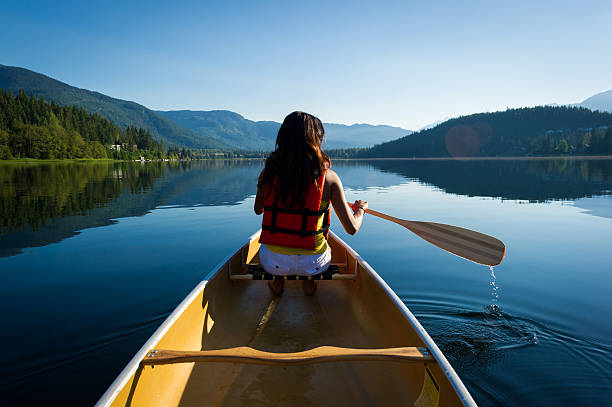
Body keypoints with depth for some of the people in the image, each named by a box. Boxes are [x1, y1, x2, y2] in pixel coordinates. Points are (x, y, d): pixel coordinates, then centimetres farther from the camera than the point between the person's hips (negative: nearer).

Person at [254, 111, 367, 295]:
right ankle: (309, 282, 23)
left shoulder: (267, 173, -7)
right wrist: (360, 209, 13)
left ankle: (277, 281, 25)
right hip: (313, 264, -1)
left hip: (273, 262, 1)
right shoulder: (329, 177, -13)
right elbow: (352, 228, -10)